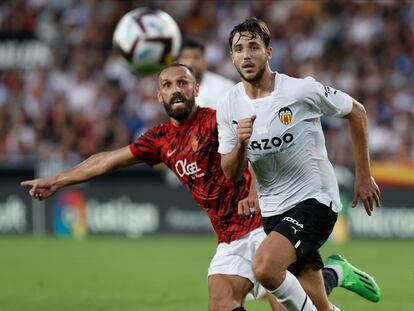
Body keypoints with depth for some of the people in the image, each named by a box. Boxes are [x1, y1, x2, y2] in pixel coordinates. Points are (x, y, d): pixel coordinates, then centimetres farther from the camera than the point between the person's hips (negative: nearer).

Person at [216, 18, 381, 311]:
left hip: (315, 199, -5)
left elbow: (356, 112, 1)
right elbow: (231, 175, 3)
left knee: (264, 267, -29)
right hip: (273, 209, 5)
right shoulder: (228, 105, -1)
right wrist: (240, 144, -19)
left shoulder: (302, 90, -14)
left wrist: (363, 176, 4)